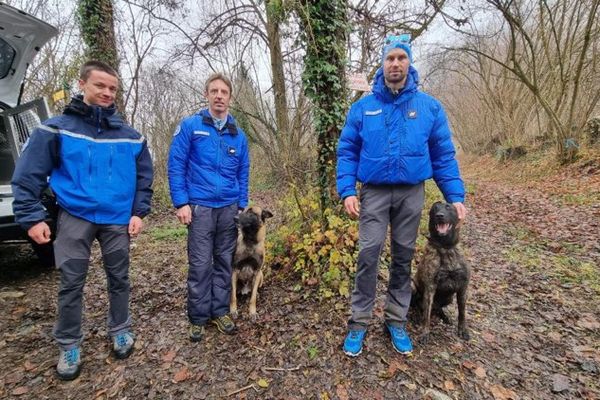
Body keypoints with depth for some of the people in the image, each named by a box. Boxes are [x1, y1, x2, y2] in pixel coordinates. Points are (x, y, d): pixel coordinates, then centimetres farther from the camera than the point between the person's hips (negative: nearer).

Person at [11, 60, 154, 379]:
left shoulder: (129, 135, 3)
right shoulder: (56, 128, -3)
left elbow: (144, 177, 8)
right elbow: (28, 175, -3)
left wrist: (139, 212, 0)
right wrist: (32, 217, -9)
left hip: (118, 219, 2)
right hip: (75, 217, -1)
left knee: (119, 278, 12)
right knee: (71, 283, 5)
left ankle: (120, 330, 31)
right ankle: (69, 345, 24)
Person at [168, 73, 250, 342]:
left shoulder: (238, 135, 10)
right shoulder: (190, 126, 0)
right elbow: (176, 165, -3)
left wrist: (242, 206, 7)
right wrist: (181, 203, -10)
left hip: (229, 208, 4)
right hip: (200, 207, -3)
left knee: (224, 262, 10)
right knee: (200, 265, 2)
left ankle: (220, 311, 25)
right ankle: (198, 317, 18)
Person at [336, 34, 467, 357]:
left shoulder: (430, 107, 3)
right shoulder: (362, 107, 1)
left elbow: (443, 155, 4)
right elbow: (347, 152, 1)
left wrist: (455, 196, -2)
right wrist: (347, 191, -10)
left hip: (412, 193, 2)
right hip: (374, 192, -1)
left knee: (403, 257, 10)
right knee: (368, 255, -5)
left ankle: (396, 320, 27)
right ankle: (359, 323, 10)